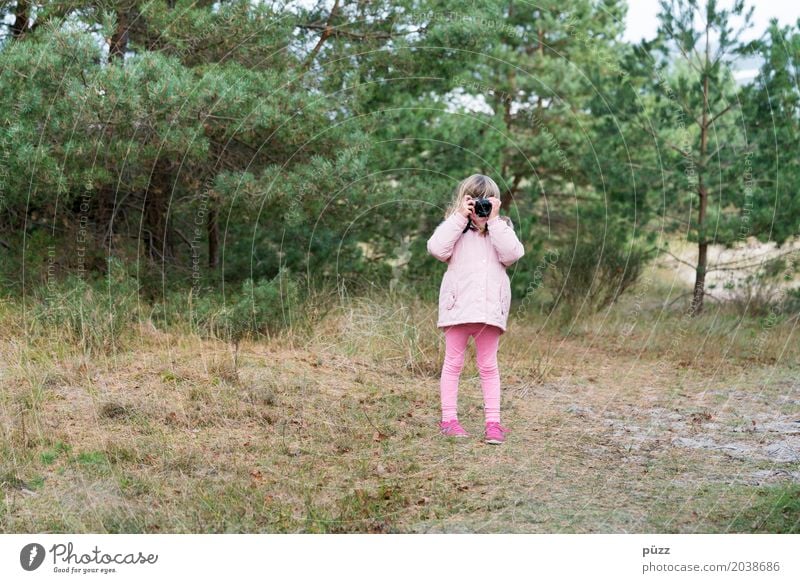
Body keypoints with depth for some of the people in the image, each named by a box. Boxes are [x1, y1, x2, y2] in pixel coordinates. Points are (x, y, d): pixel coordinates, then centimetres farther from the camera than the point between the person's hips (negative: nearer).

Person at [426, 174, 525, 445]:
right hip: (458, 305, -1)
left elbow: (511, 254, -7)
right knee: (453, 363, 6)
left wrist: (494, 221, -8)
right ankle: (449, 419, 10)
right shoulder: (454, 227, 7)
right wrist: (460, 217, -10)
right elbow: (438, 249, -11)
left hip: (489, 307, 1)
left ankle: (493, 422, 5)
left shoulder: (501, 228, 11)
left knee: (489, 366, 6)